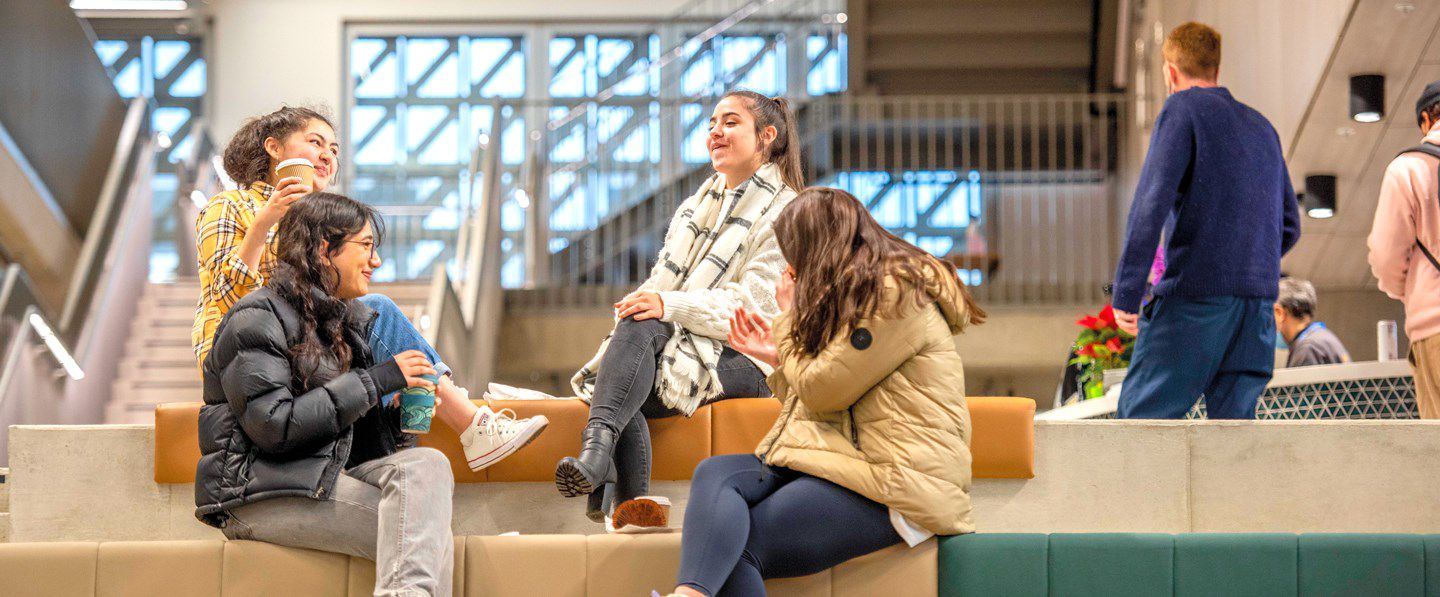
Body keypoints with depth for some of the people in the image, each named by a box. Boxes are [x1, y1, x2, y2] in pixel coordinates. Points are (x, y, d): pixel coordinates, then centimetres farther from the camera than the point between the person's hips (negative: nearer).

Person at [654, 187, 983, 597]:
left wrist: (791, 317, 6)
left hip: (894, 480, -9)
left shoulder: (895, 293, -7)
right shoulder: (862, 292, 25)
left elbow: (820, 391, -8)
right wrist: (778, 355, 23)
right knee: (715, 474, -19)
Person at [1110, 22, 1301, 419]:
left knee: (1141, 413, -5)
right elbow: (1289, 227, 23)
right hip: (1259, 299, 7)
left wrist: (1126, 294, -13)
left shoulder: (1184, 108, 0)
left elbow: (1151, 203, -12)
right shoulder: (1261, 127, 21)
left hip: (1195, 297, -7)